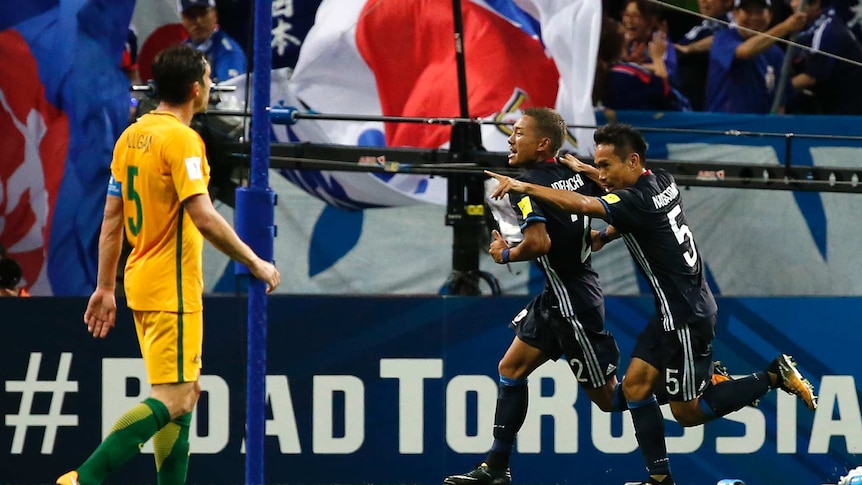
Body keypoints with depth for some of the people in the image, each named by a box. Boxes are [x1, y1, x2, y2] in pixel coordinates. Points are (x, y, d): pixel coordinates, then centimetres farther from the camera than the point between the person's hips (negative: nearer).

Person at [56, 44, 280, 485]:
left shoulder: (131, 136, 10)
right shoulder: (182, 140, -15)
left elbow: (112, 219, 13)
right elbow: (204, 218, -21)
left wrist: (105, 288, 16)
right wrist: (255, 263, -12)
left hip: (142, 283, 9)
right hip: (172, 288, -9)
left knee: (185, 394, 15)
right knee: (172, 400, -10)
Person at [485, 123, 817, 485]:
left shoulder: (639, 201, -24)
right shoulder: (662, 182, 3)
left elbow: (580, 205, -37)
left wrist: (524, 187, -37)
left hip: (687, 316, -10)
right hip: (674, 310, 10)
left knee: (687, 412, 2)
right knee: (635, 385, 5)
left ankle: (774, 377, 8)